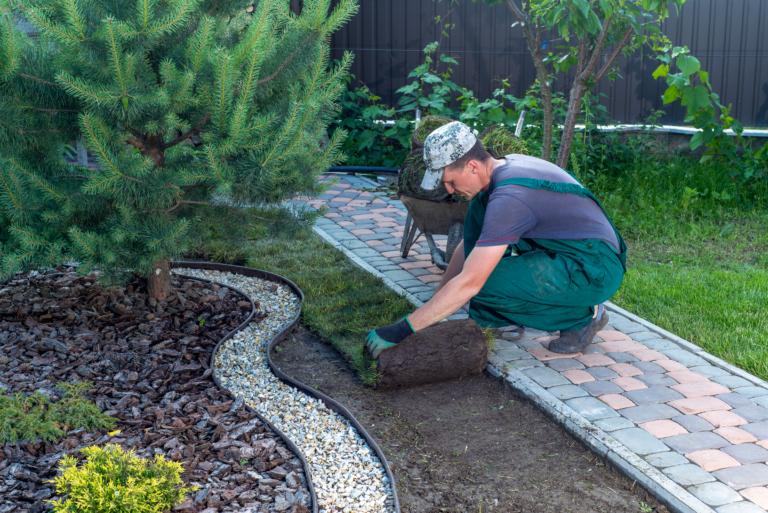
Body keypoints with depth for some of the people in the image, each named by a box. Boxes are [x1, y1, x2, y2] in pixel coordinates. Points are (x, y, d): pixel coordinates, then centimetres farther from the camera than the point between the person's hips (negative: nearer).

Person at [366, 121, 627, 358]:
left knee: (484, 287, -25)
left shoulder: (509, 197, -27)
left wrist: (403, 329, -24)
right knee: (478, 211, 3)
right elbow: (469, 245, 13)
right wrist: (434, 303, 15)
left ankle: (582, 314, -4)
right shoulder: (505, 167, 2)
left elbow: (469, 283, -29)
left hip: (596, 269, -9)